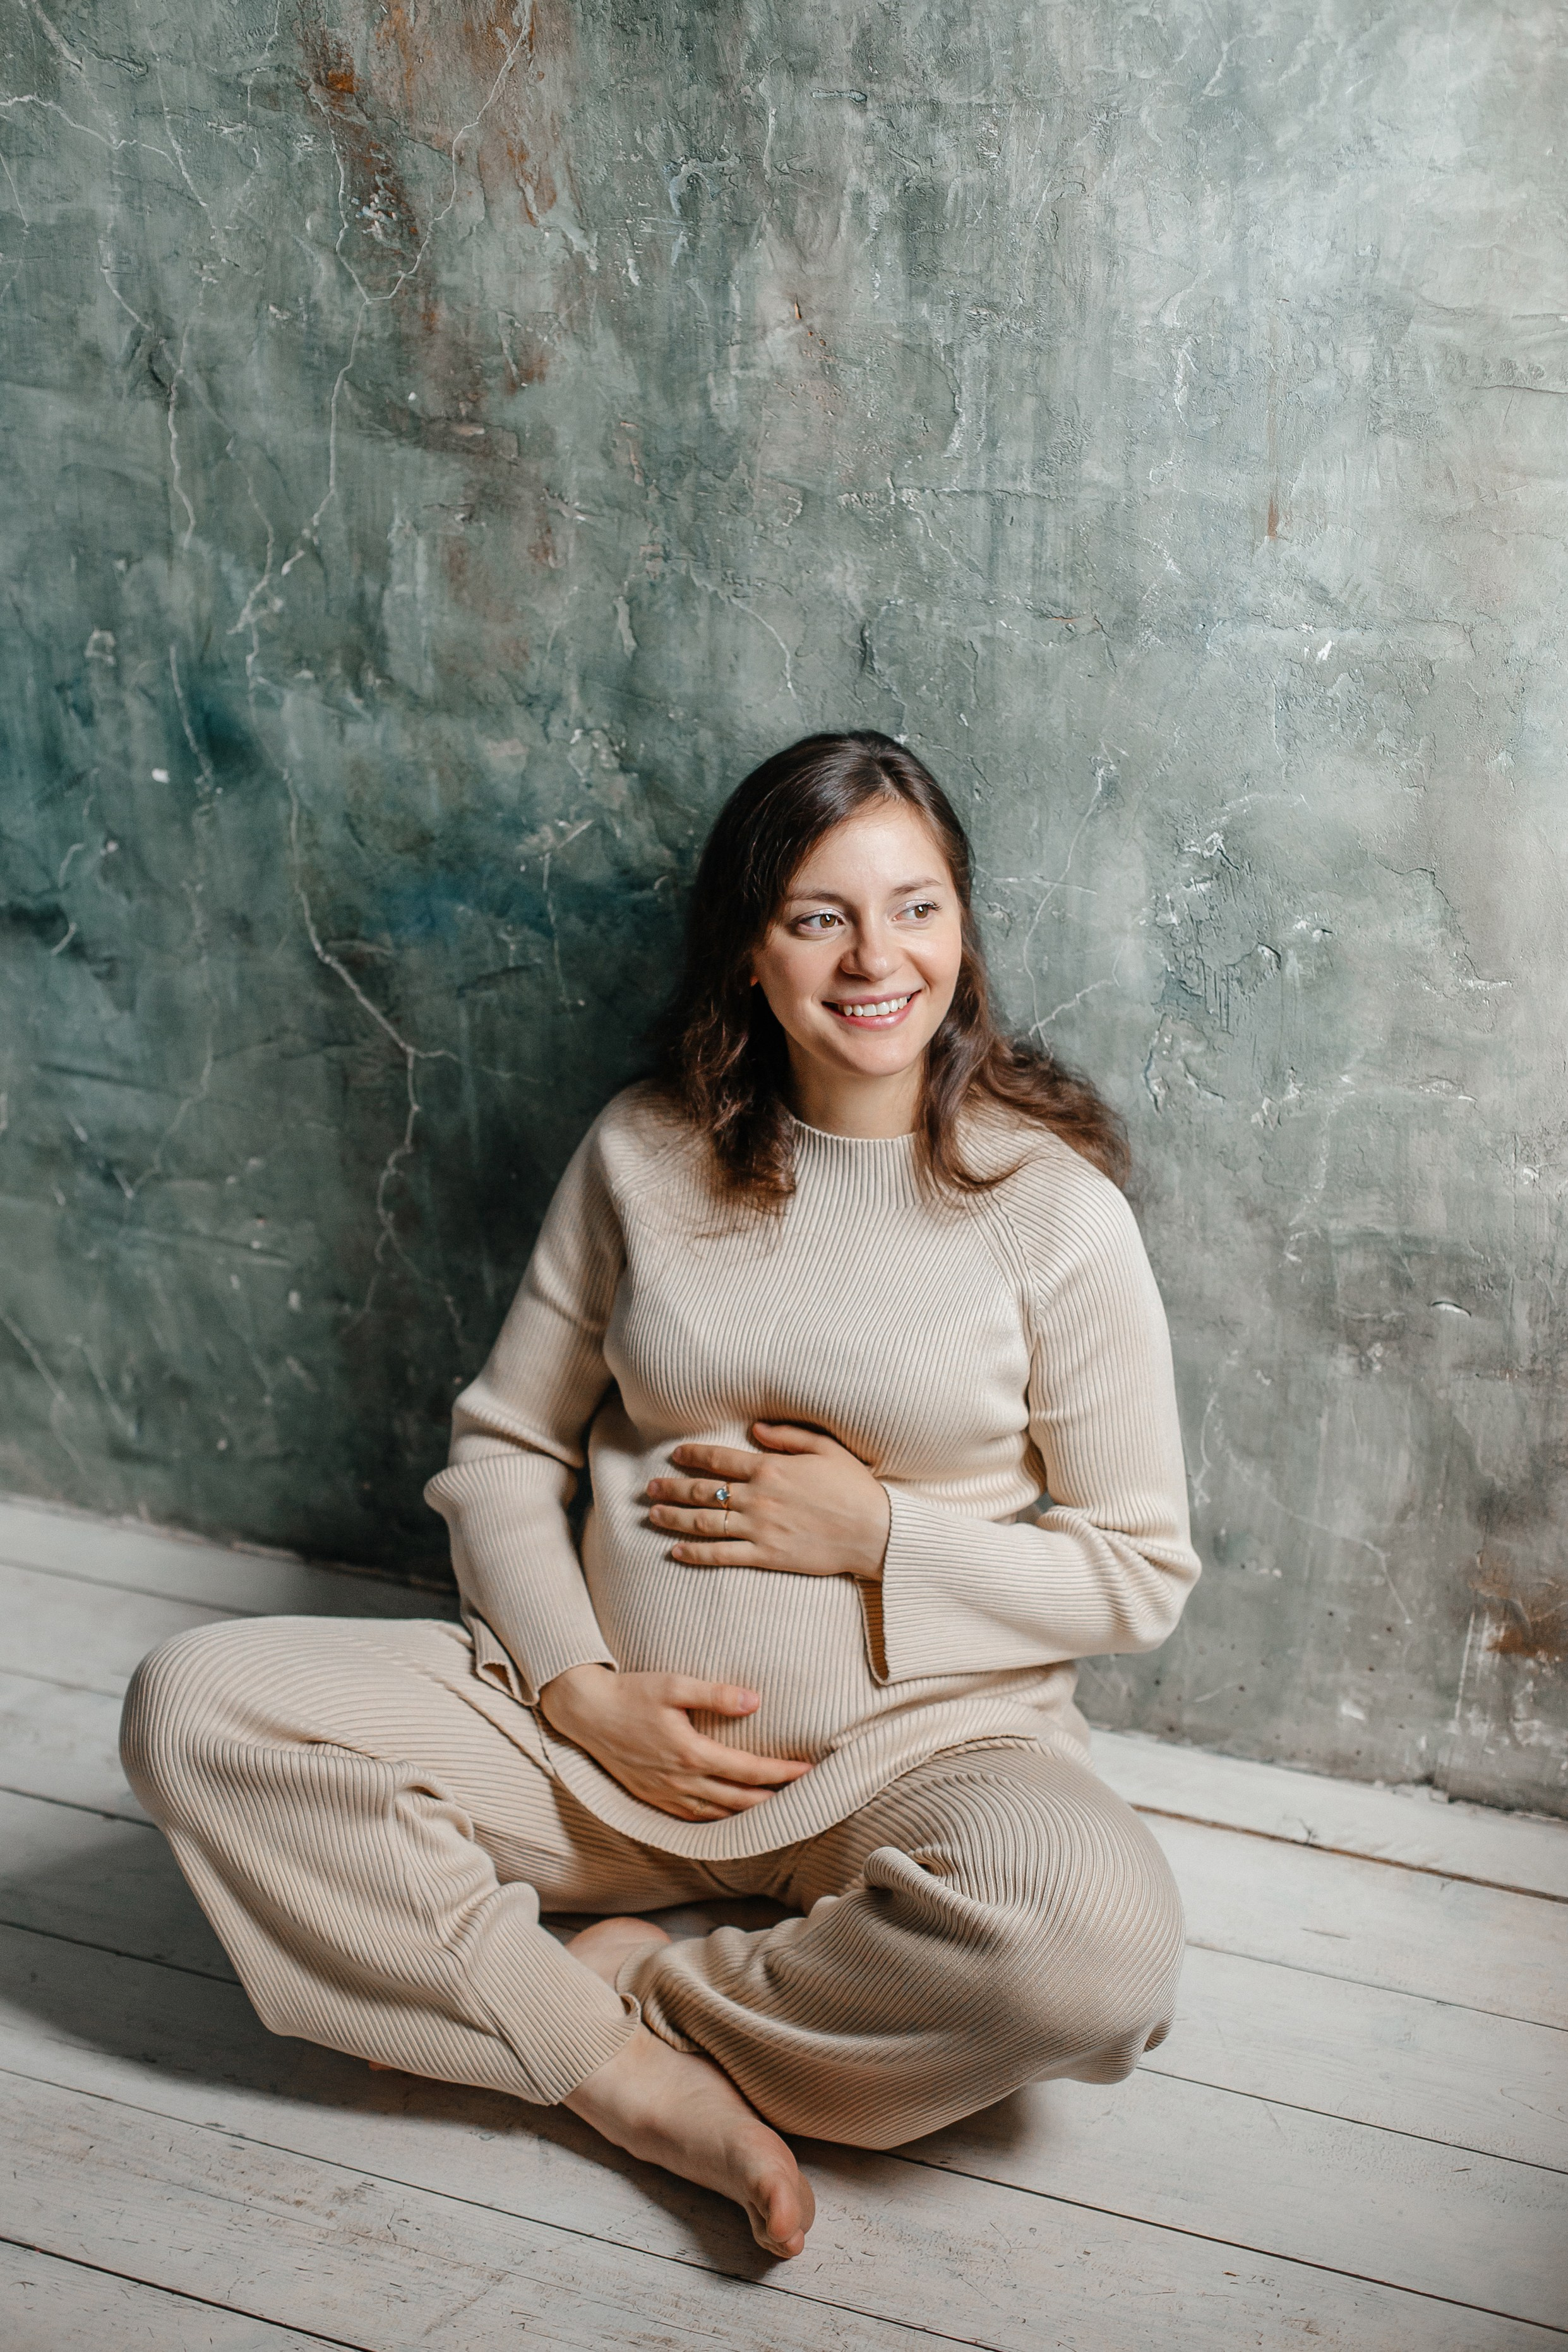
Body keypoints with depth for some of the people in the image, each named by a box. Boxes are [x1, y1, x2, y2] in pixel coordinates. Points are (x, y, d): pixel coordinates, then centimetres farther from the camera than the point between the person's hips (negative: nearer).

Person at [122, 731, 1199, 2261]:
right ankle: (637, 2077, -20)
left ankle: (622, 1996, -14)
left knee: (1099, 1934, -38)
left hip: (922, 1747, -3)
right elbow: (502, 1448, 8)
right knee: (192, 1714, -16)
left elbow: (1140, 1571, -2)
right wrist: (580, 1689, -8)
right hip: (610, 1729, 3)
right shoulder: (645, 1155, 4)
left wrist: (875, 1531, -13)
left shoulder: (1051, 1204, -5)